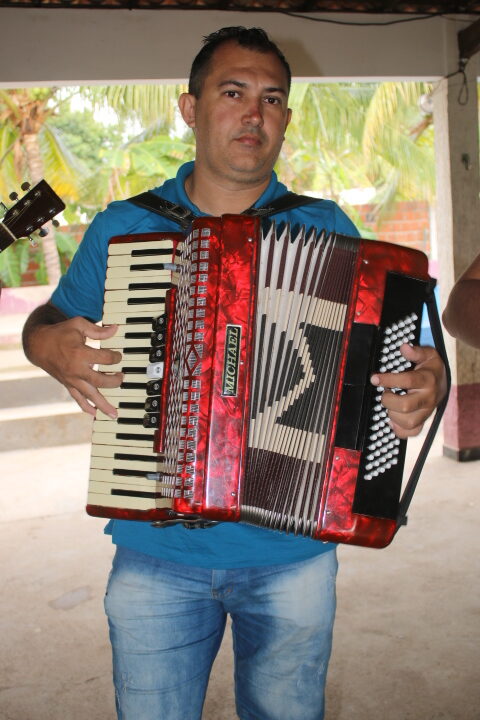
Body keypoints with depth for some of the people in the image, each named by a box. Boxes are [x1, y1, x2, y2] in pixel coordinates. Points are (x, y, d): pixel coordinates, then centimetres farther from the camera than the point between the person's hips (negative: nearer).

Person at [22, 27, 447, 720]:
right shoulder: (120, 228, 1)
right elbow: (47, 322, 12)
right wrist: (53, 345, -11)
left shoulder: (327, 230, 1)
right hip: (155, 553, 0)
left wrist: (426, 381, -17)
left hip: (293, 552, 1)